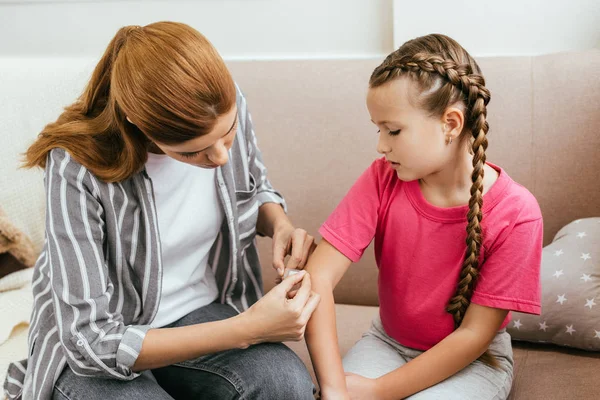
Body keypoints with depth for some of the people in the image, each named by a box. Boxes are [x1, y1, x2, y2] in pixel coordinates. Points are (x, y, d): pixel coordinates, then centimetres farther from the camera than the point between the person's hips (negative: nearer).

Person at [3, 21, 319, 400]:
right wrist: (245, 330, -31)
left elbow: (256, 190, 10)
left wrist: (280, 224, -14)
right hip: (88, 345, -3)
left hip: (200, 313, 3)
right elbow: (91, 340, -25)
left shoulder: (226, 108, -14)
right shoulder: (79, 166, -27)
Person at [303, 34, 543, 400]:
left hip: (472, 359, -2)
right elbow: (319, 276, -22)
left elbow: (474, 334, -18)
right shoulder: (382, 180, -14)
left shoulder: (515, 214, -22)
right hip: (388, 341, 2)